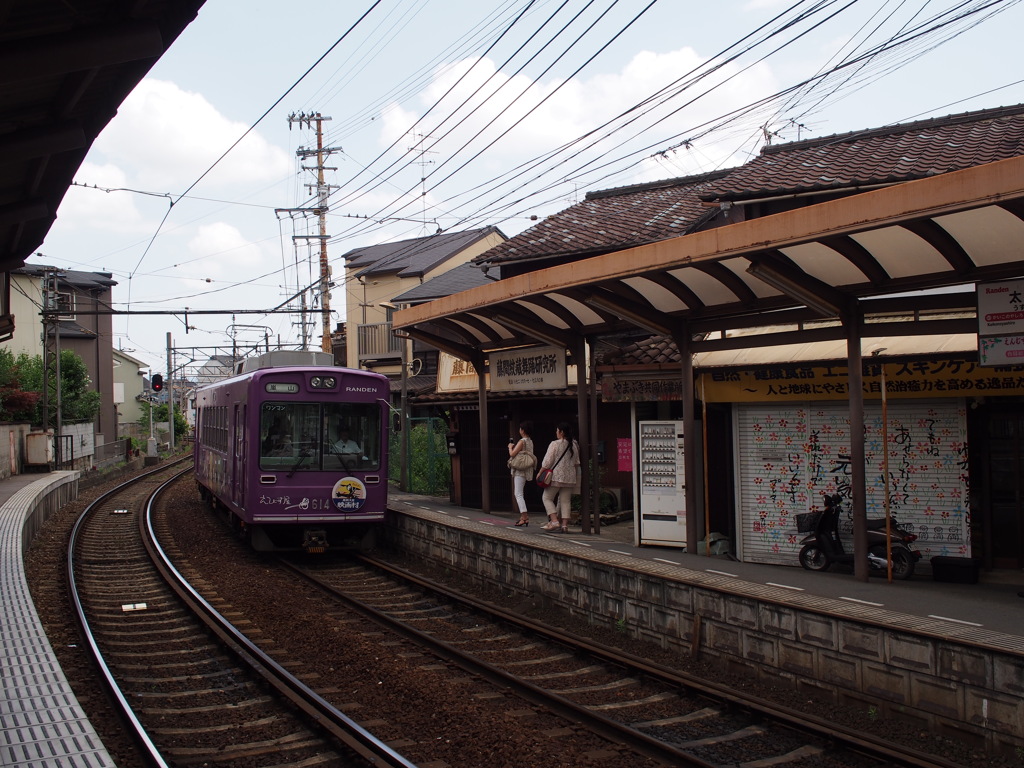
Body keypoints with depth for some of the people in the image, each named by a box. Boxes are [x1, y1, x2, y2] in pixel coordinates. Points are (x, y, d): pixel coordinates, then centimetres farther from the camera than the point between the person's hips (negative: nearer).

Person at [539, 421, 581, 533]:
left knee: (547, 498, 4)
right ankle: (565, 524, -1)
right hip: (570, 477, 6)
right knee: (565, 501, 7)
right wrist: (576, 479, 24)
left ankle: (554, 521, -10)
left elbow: (547, 462, -9)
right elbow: (576, 463, 16)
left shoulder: (555, 444, -9)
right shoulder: (574, 445, 10)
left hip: (556, 476, -5)